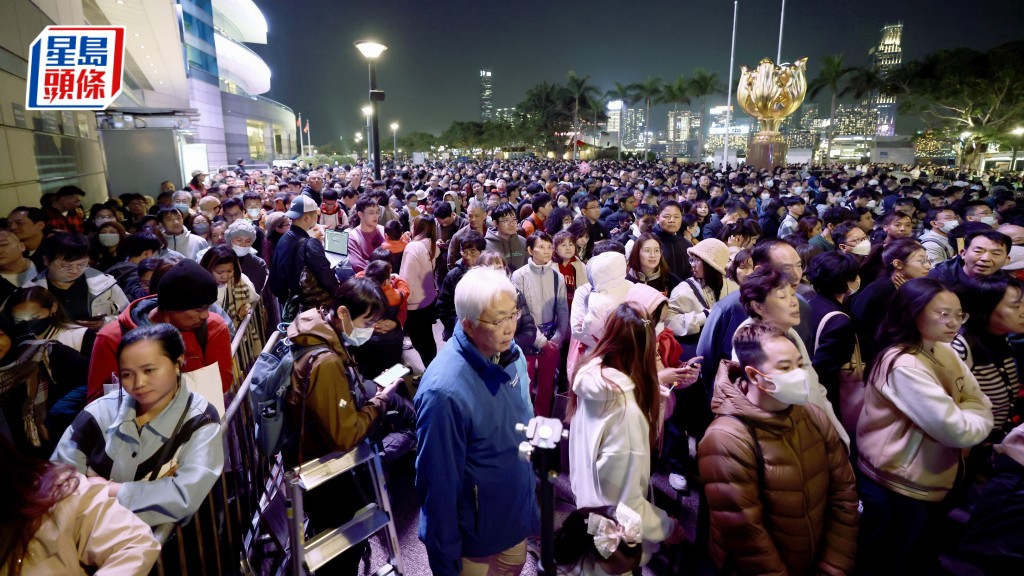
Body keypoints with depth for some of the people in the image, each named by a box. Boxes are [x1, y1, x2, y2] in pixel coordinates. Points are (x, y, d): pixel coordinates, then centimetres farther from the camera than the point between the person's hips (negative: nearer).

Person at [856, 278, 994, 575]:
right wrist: (971, 420, -6)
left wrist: (964, 419, -16)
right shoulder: (903, 365, -26)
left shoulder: (945, 352, 2)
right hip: (895, 490, -8)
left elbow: (982, 408, 2)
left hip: (929, 486, 8)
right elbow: (957, 430, -25)